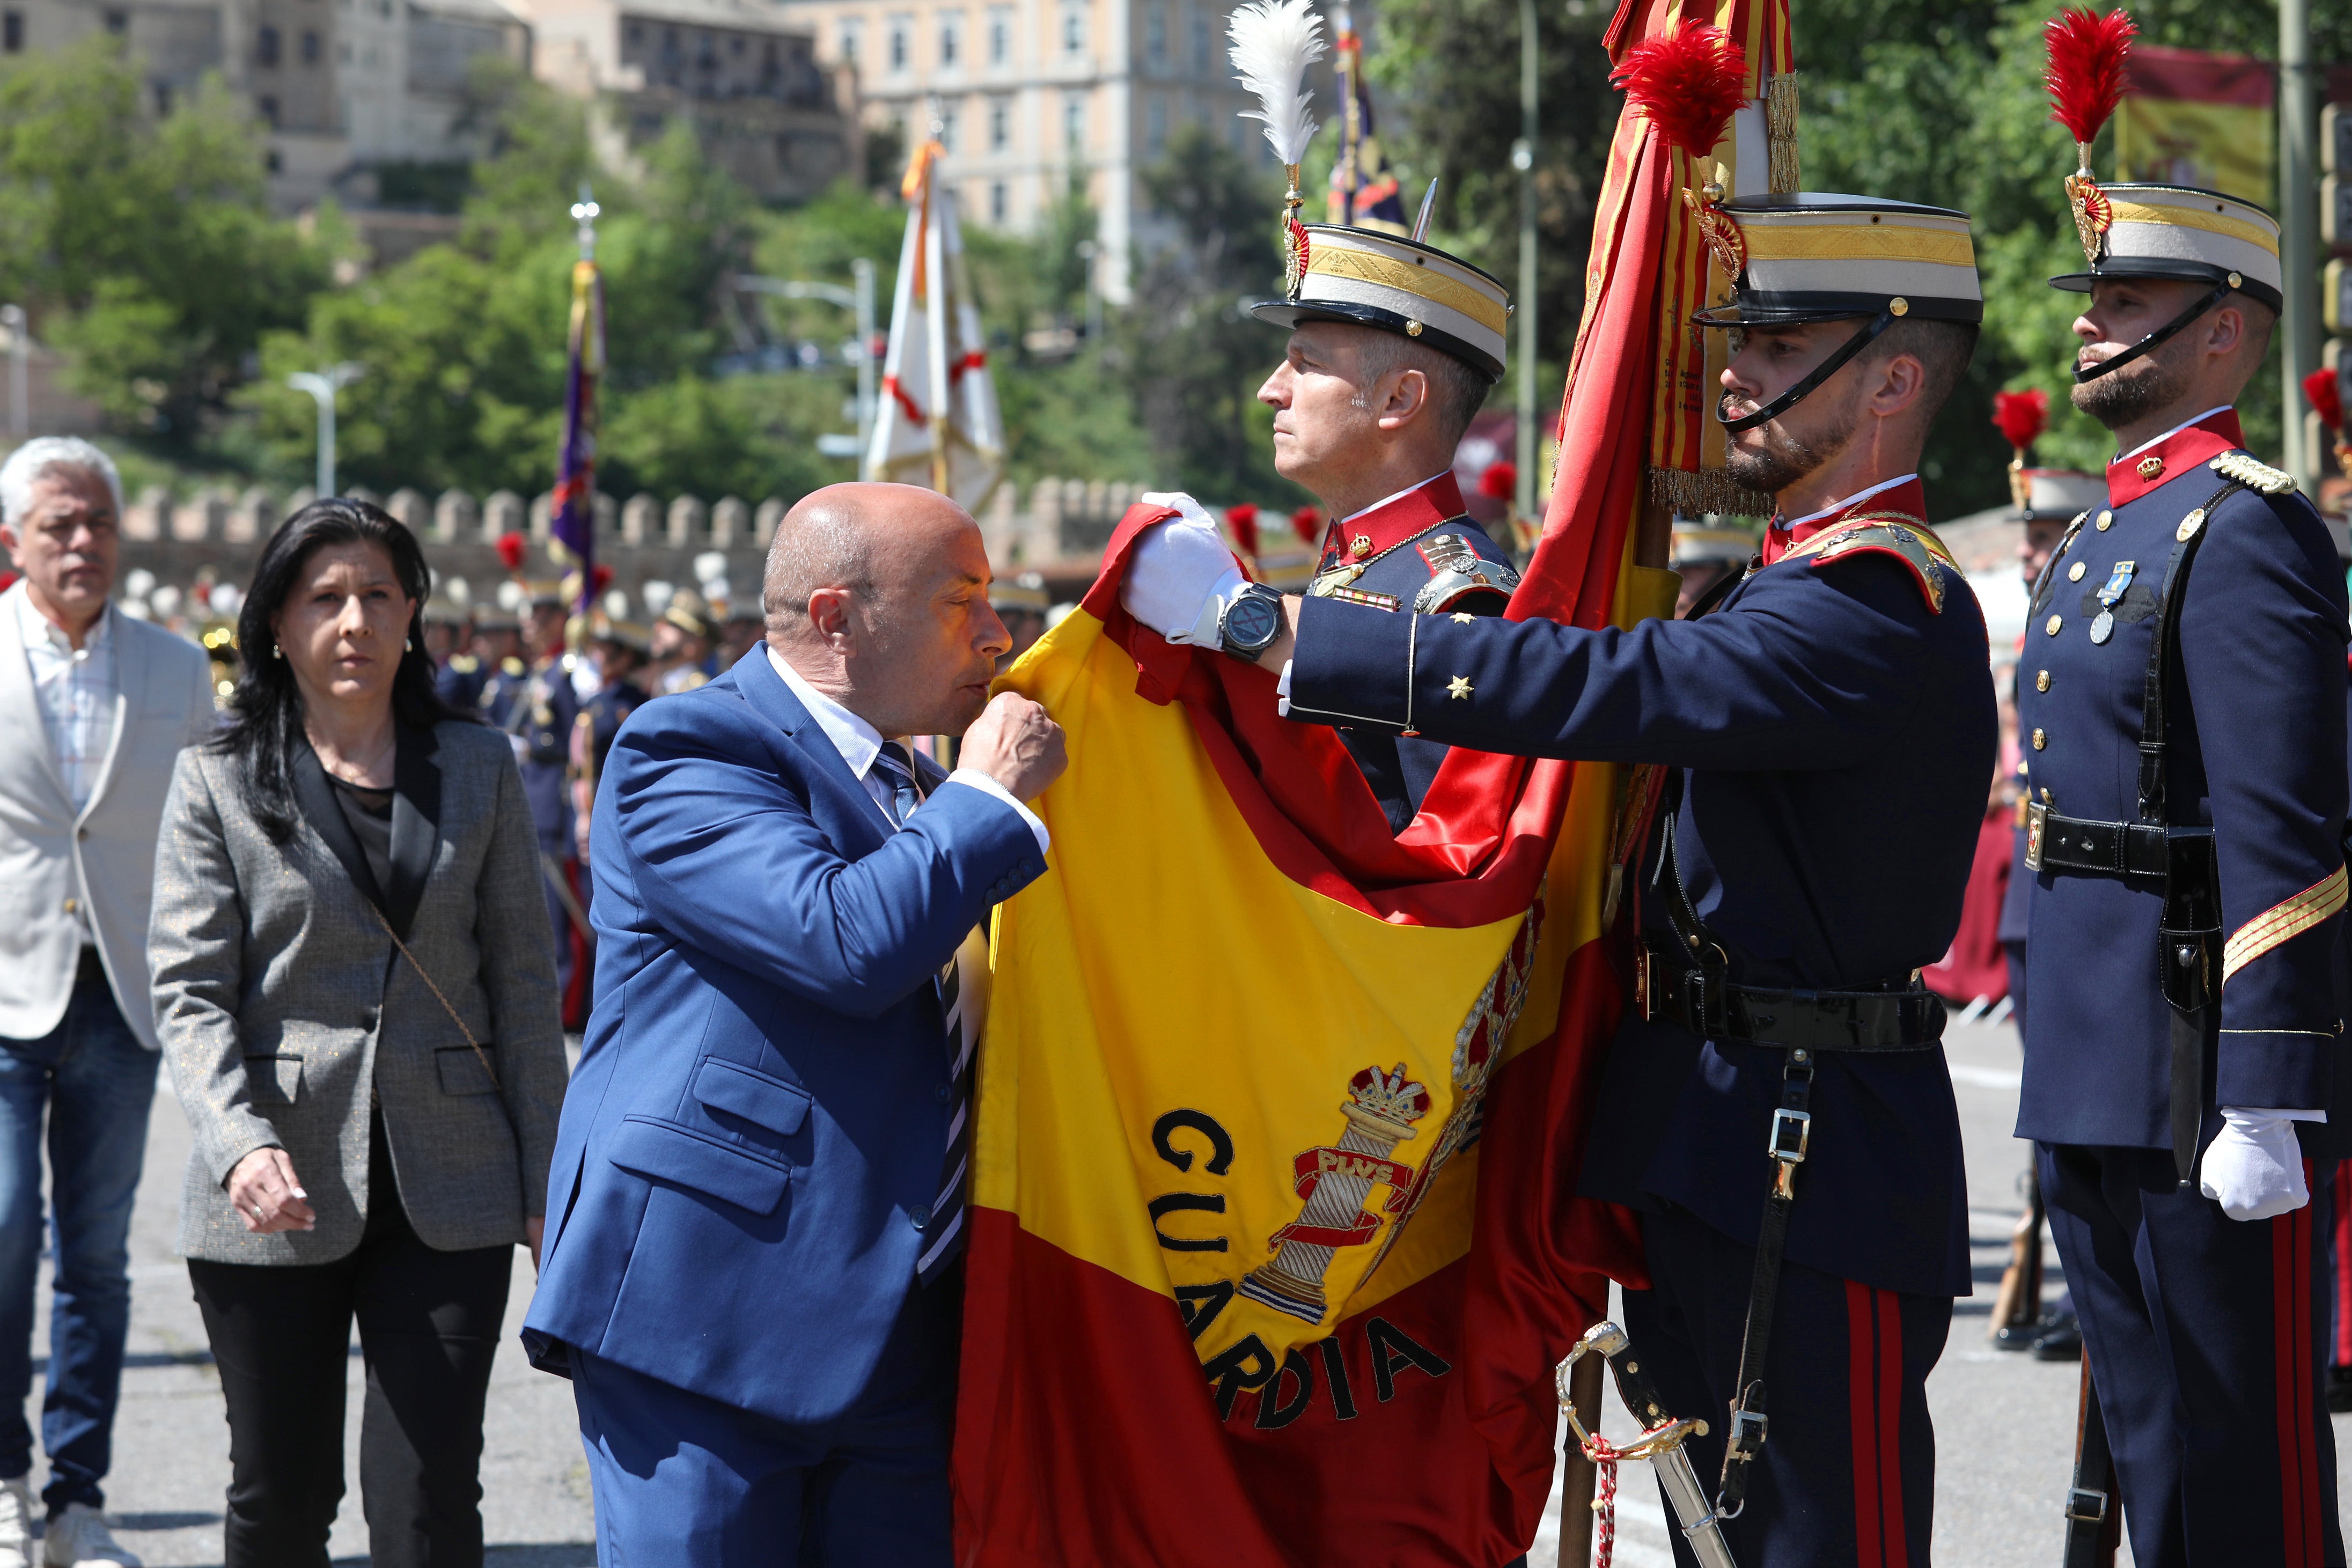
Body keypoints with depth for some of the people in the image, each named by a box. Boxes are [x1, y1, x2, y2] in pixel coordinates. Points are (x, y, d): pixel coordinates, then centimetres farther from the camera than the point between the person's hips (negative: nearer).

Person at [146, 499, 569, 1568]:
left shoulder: (478, 769, 9)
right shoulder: (219, 782, 3)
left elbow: (522, 984, 9)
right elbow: (189, 988, -4)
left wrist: (546, 1186, 4)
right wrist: (241, 1146, -21)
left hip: (447, 1191, 1)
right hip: (280, 1192, -1)